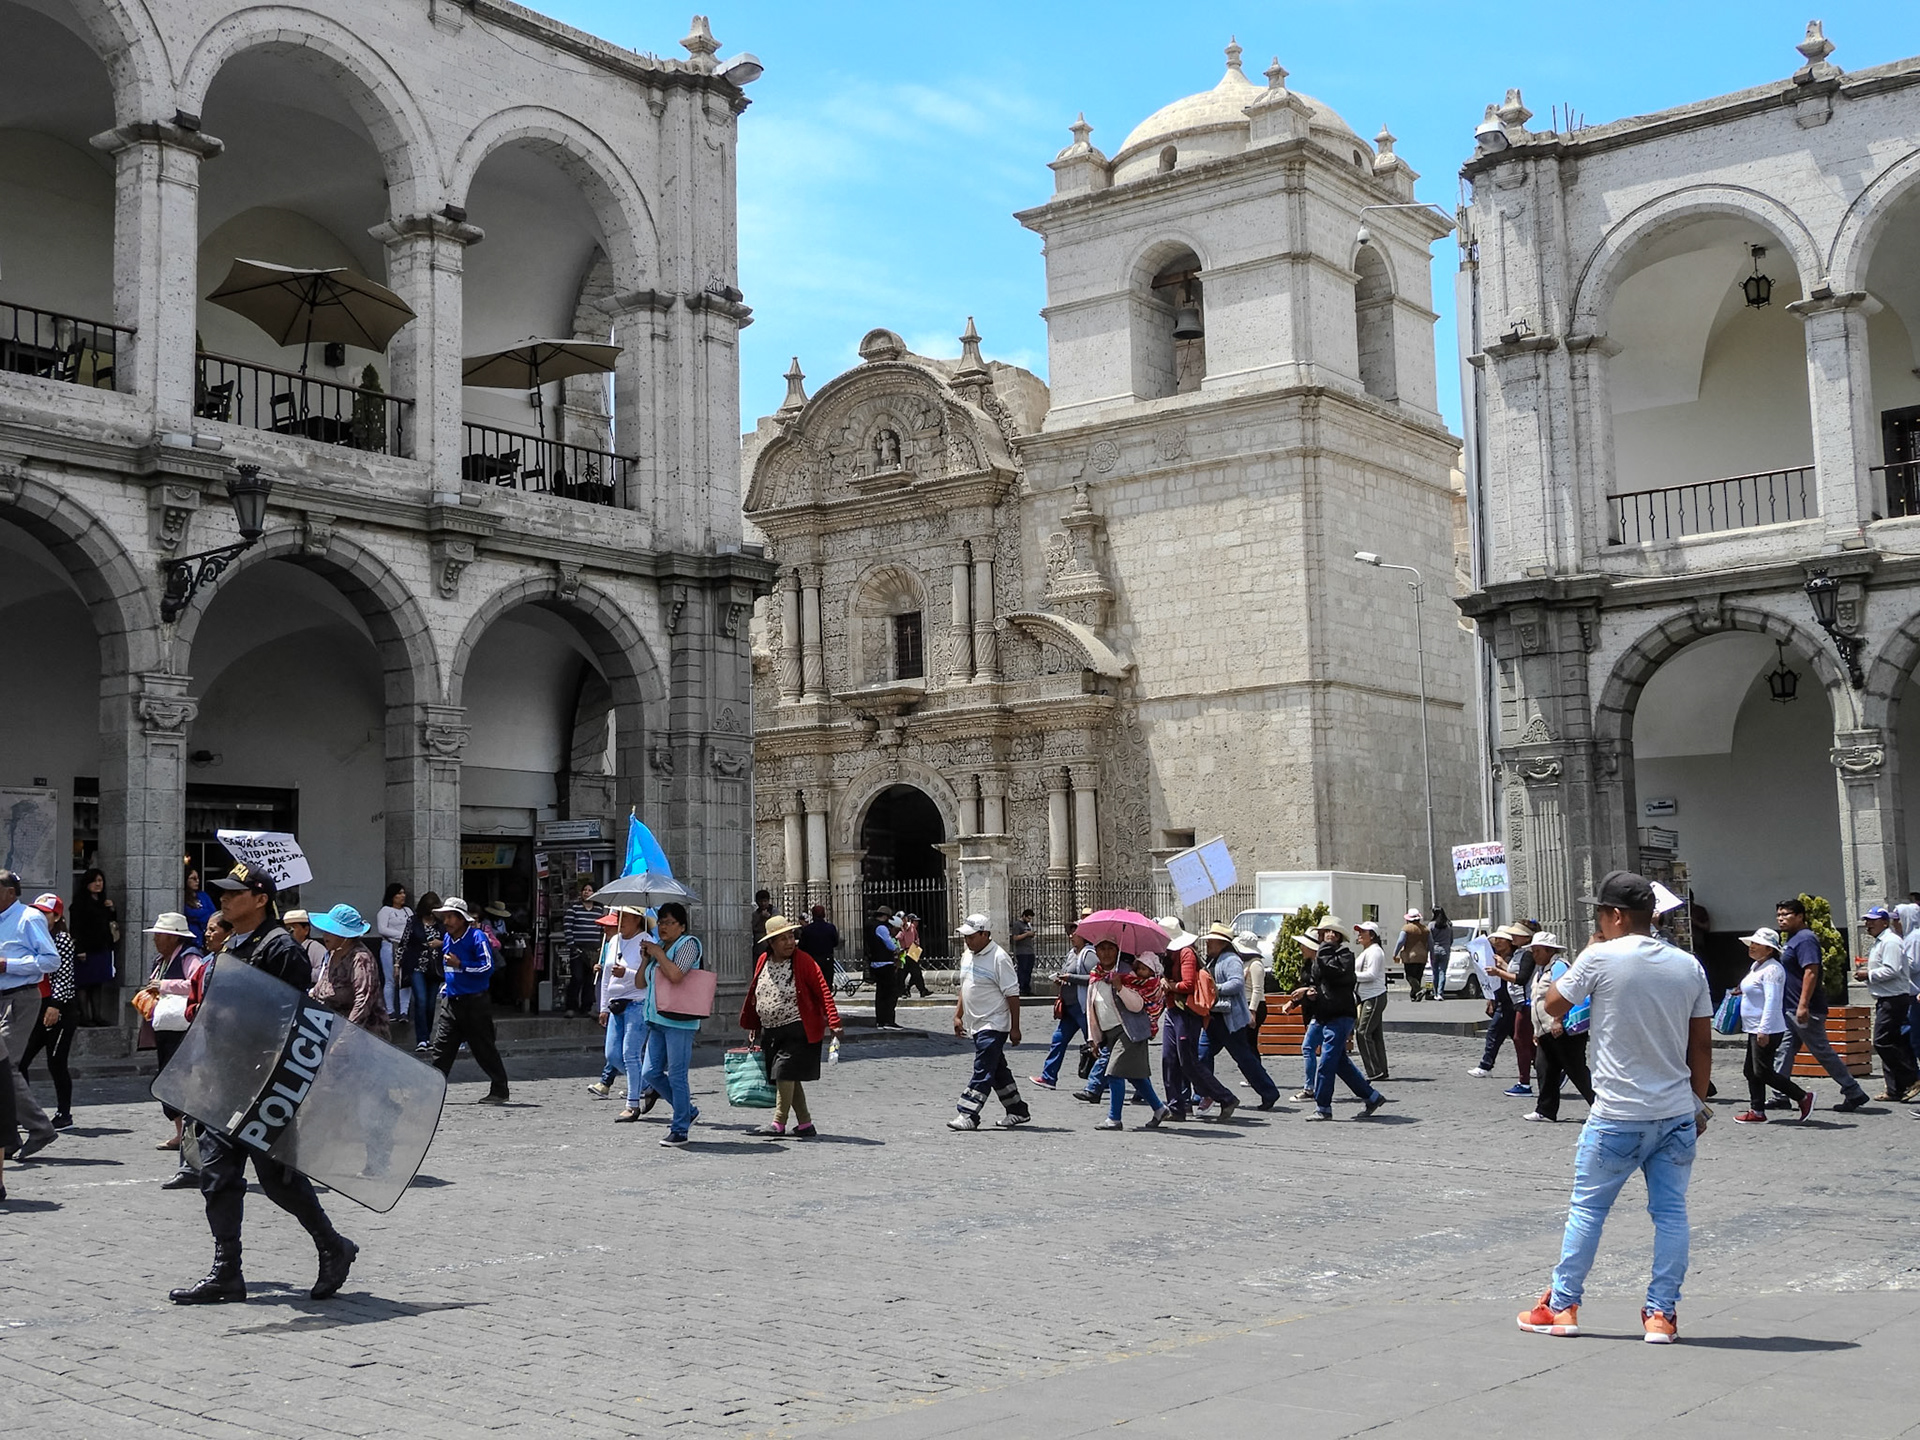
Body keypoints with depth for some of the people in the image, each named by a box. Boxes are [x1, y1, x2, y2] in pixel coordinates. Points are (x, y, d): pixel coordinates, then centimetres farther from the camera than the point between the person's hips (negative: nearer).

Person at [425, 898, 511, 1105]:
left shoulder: (477, 937, -11)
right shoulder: (447, 938, 12)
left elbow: (487, 966, -19)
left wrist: (460, 964, -21)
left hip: (475, 1002, -7)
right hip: (451, 1001, 7)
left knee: (484, 1049, 0)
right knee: (439, 1047, 0)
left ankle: (499, 1090, 10)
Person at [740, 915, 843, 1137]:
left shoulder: (803, 961, -10)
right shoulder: (763, 961, 6)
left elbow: (823, 991, -14)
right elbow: (755, 993, 17)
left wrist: (833, 1022, -22)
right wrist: (753, 1026, 20)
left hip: (797, 1030, -6)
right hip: (770, 1031, 6)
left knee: (785, 1073, -11)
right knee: (788, 1077, 9)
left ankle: (778, 1123, -4)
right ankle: (805, 1124, 17)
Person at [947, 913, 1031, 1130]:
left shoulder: (999, 958, -15)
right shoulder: (968, 955, 11)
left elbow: (1012, 994, -15)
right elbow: (964, 987, 22)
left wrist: (1015, 1028, -15)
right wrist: (958, 1015, 15)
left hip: (994, 1025, -9)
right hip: (976, 1024, 9)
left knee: (983, 1071, -12)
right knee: (998, 1070, 15)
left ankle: (968, 1115, -14)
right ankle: (1017, 1111, 24)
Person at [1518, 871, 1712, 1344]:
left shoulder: (1601, 958, -11)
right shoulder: (1688, 966, 3)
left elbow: (1554, 1005, 2)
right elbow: (1702, 1044, 7)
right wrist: (1699, 1100, 17)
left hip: (1617, 1114, -4)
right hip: (1677, 1112, 4)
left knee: (1586, 1209, 7)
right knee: (1670, 1212, 8)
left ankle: (1561, 1306, 14)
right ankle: (1662, 1313, 10)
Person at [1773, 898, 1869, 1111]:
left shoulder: (1805, 939, -15)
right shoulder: (1791, 939, 16)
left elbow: (1811, 972, -24)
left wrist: (1803, 1005, -29)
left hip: (1805, 1011, -10)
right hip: (1789, 1010, 10)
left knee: (1823, 1052, -3)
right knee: (1784, 1052, 8)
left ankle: (1853, 1093, 5)